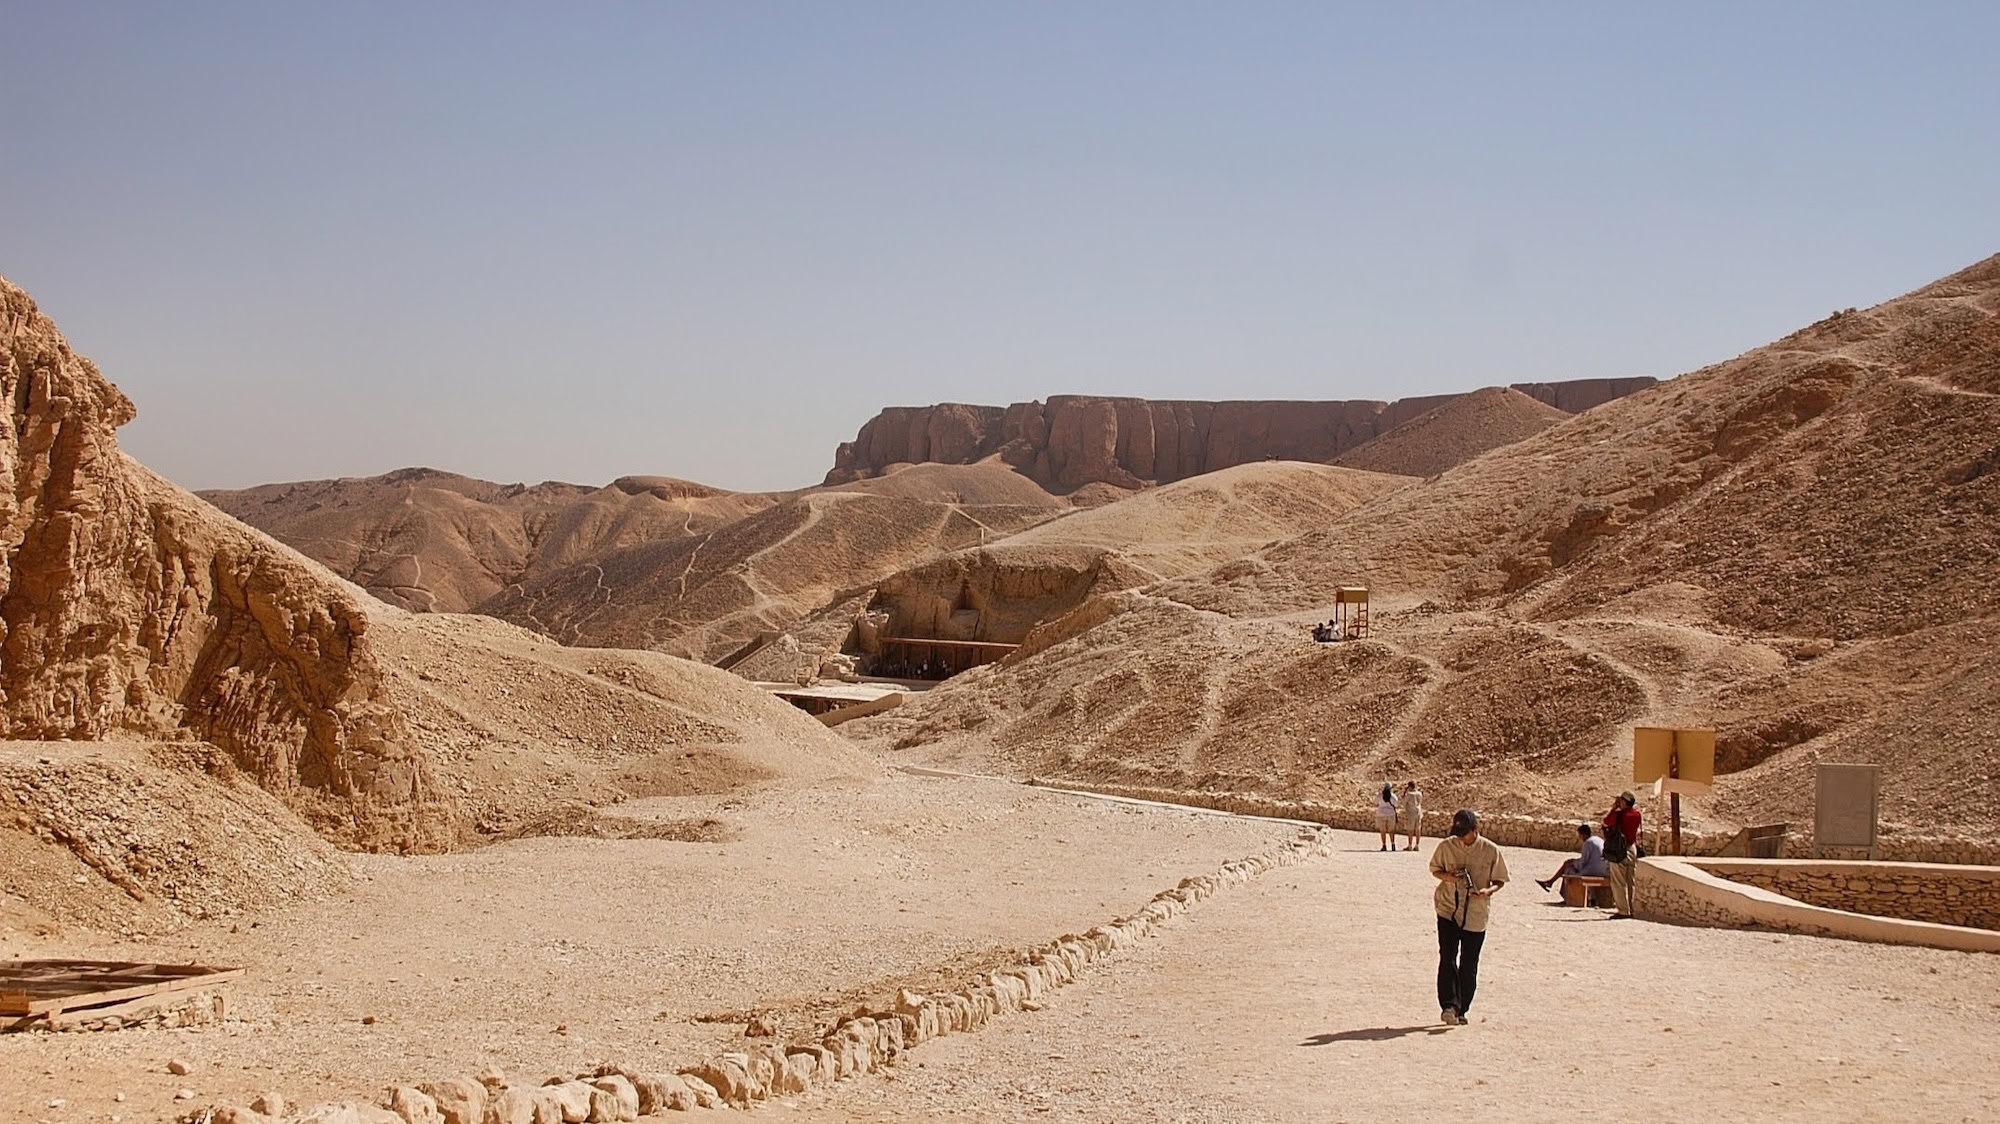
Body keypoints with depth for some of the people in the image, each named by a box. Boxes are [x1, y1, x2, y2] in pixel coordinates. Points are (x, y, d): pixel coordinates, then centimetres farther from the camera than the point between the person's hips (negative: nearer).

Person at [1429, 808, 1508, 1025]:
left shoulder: (1491, 851, -5)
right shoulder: (1446, 846, -2)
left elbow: (1499, 881, 4)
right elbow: (1434, 869, 11)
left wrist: (1488, 891, -18)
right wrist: (1448, 876, -12)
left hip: (1476, 914, 0)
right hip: (1448, 910, 0)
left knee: (1469, 965, 5)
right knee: (1447, 958, -14)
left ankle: (1461, 1010, 18)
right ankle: (1449, 1006, -16)